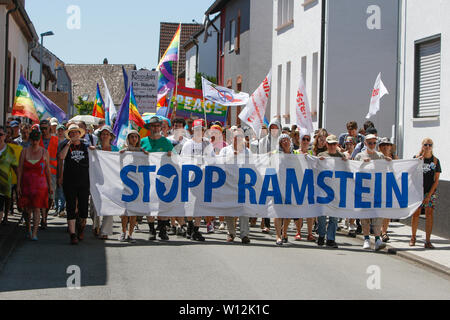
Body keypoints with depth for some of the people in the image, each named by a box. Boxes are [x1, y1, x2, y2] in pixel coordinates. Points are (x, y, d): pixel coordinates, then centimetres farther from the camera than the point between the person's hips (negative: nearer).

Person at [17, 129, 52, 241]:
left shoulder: (44, 152, 2)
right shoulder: (24, 152, 2)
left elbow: (47, 170, 5)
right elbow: (20, 169, 2)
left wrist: (50, 186, 5)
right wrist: (18, 185, -3)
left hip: (40, 184, -1)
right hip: (26, 184, 1)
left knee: (37, 208, -8)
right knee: (27, 208, 8)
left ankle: (34, 233, -8)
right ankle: (28, 229, 29)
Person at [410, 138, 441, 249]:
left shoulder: (435, 160, 3)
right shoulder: (417, 158, 3)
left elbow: (436, 180, 1)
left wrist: (429, 195, -8)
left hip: (430, 191, 0)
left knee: (429, 215, -4)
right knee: (416, 214, 2)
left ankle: (428, 241, -2)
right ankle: (413, 238, 18)